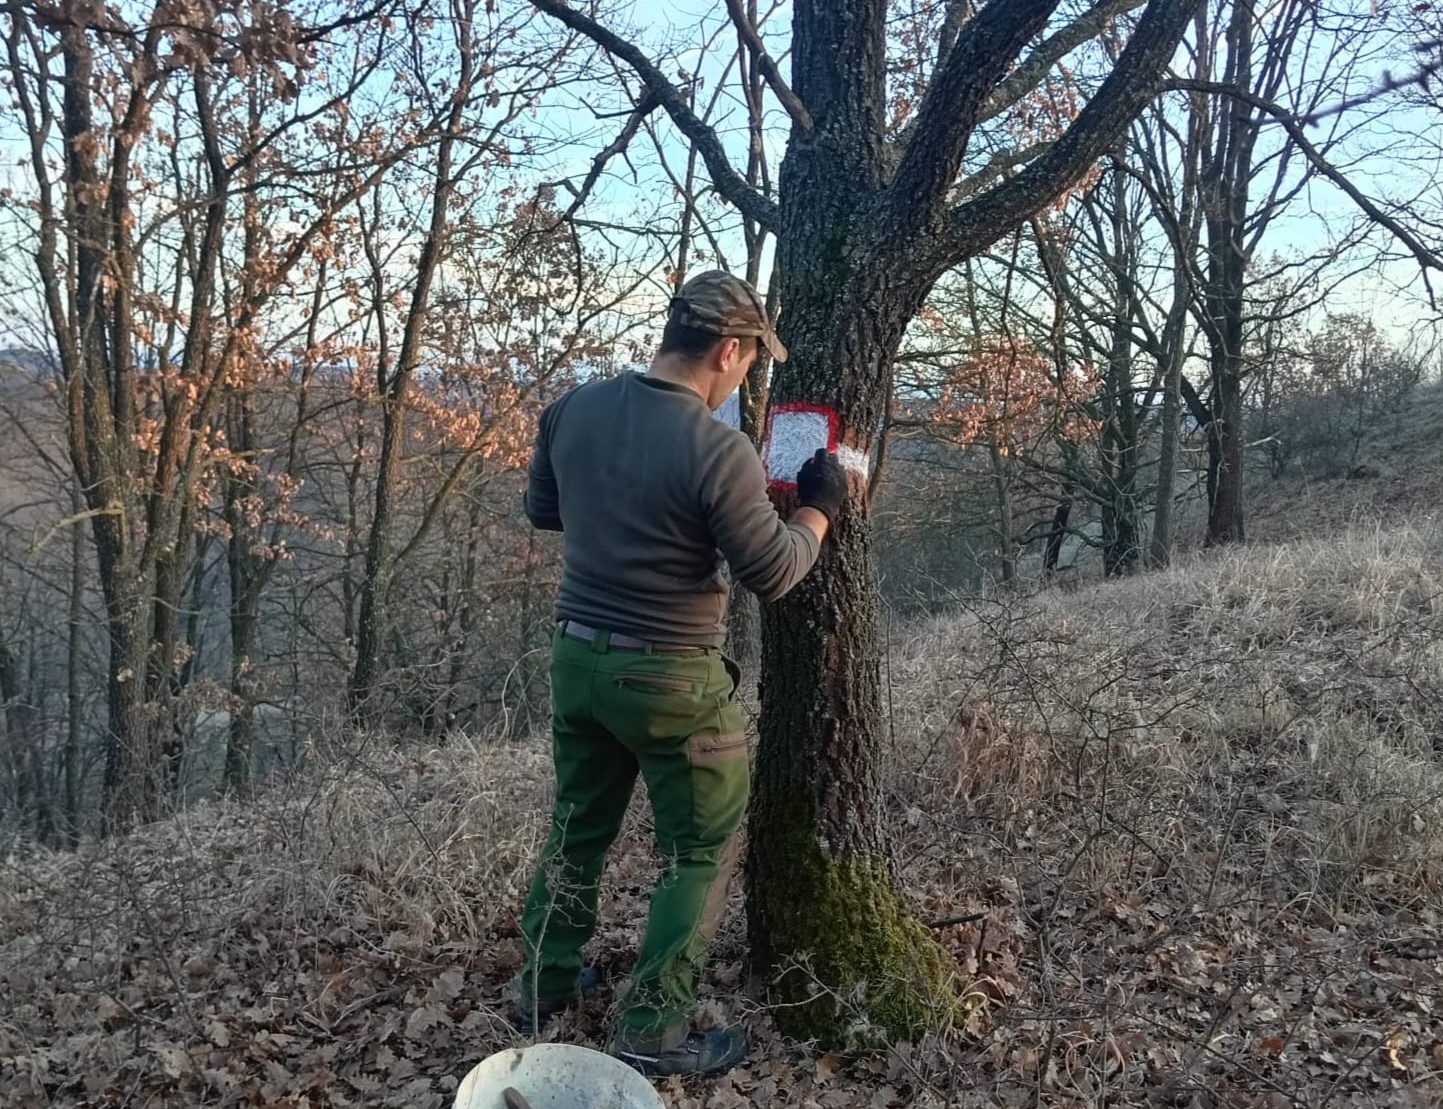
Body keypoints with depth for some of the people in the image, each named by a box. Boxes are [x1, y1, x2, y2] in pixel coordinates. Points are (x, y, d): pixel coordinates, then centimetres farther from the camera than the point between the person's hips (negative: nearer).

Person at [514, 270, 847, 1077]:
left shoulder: (575, 409, -2)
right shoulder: (718, 450, -22)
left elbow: (542, 510, 13)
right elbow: (774, 573, -13)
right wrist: (820, 506, 2)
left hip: (578, 654, 7)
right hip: (670, 679, -6)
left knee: (579, 828, 23)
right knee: (702, 852, 11)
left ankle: (546, 985, 38)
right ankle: (653, 1032, 18)